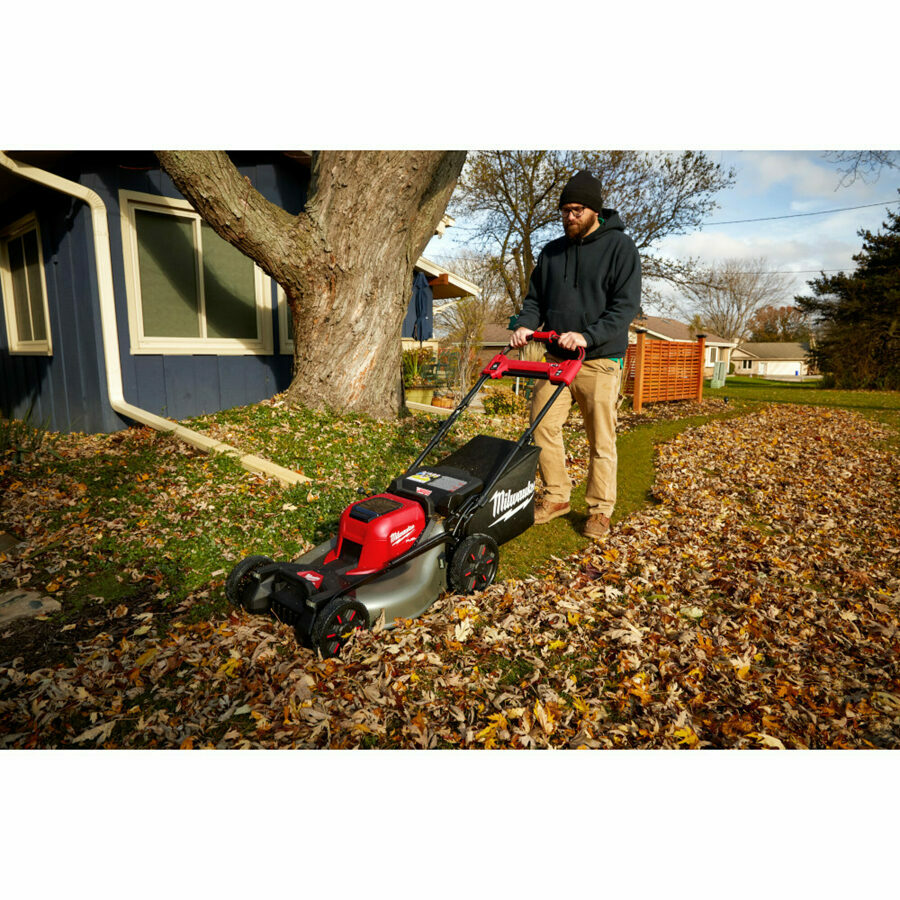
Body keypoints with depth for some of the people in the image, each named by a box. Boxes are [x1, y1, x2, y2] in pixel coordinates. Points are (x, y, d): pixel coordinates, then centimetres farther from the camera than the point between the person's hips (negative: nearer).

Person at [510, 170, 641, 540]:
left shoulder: (620, 246, -2)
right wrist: (525, 325, -5)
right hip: (556, 358, 5)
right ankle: (556, 496, 16)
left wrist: (587, 336, -24)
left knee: (601, 440, -1)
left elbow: (626, 305, -11)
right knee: (544, 427, 0)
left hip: (600, 361, -5)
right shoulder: (551, 251, 14)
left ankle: (600, 510, 12)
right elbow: (535, 299, 17)